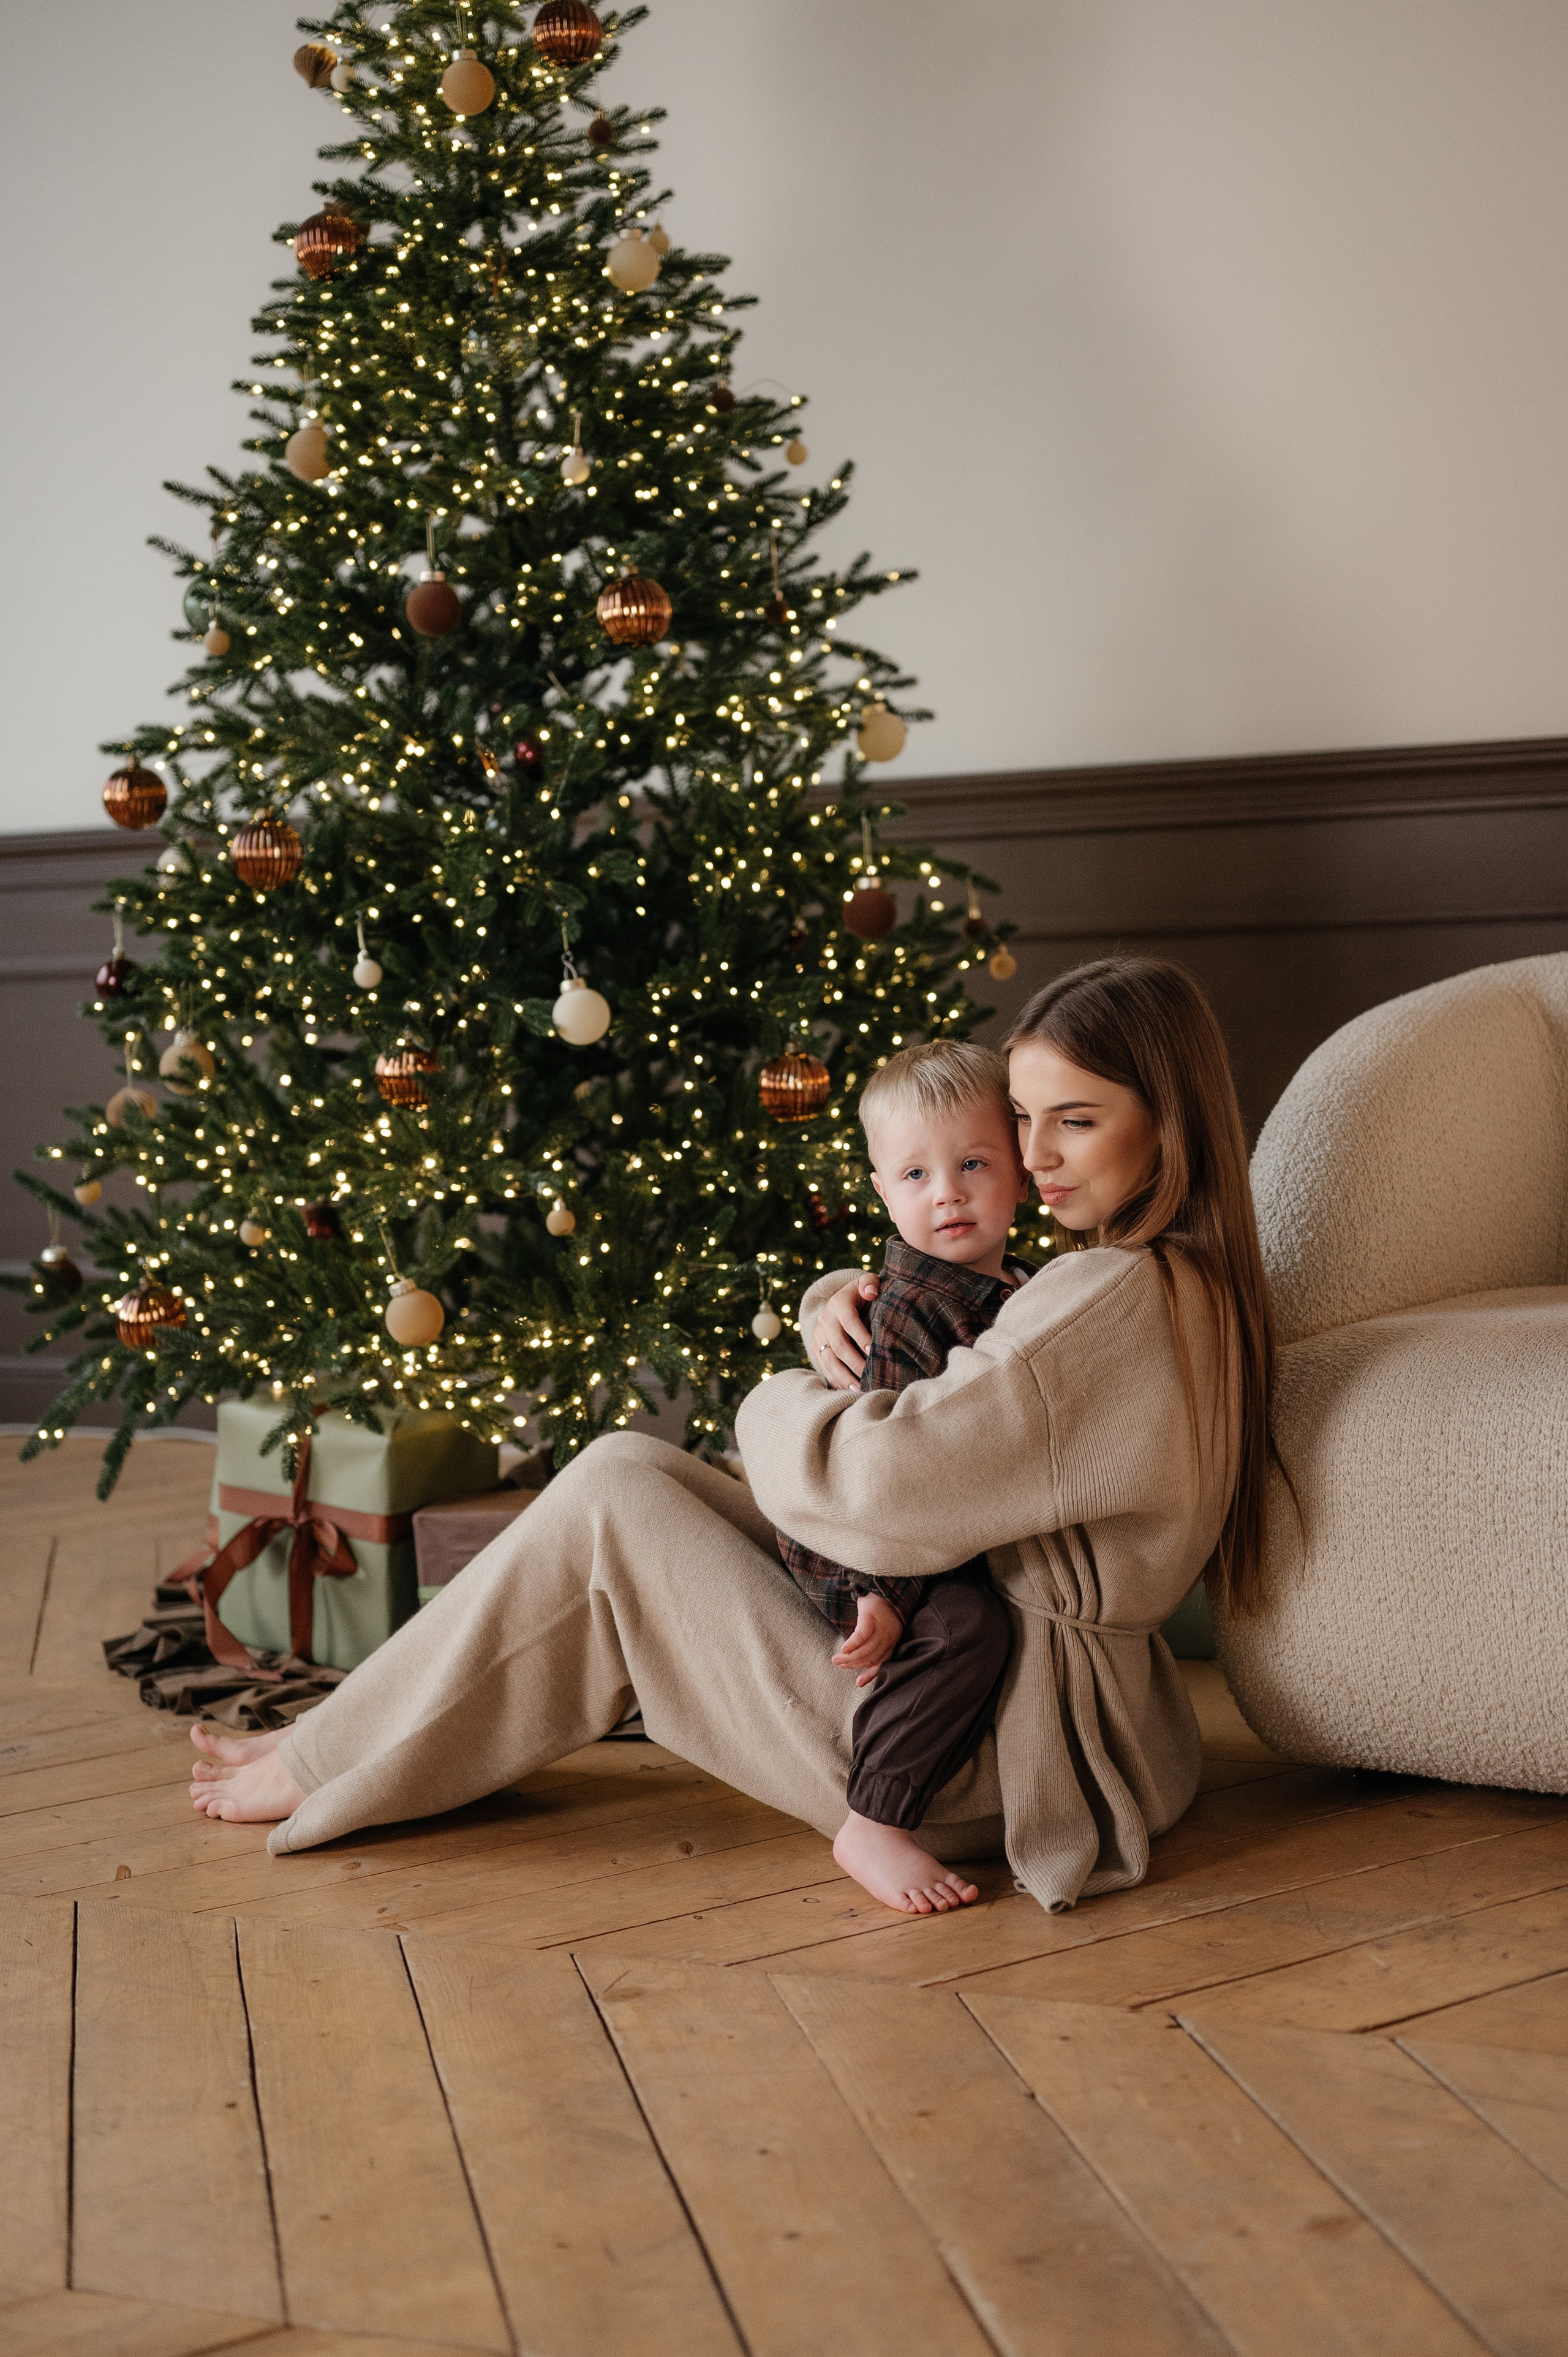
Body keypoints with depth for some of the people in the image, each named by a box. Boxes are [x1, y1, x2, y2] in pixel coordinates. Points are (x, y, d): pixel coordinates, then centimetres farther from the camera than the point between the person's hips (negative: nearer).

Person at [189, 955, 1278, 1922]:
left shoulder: (1116, 1299, -23)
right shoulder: (1192, 1282, 9)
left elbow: (873, 1484, -28)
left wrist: (778, 1404, -6)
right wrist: (837, 1305, -2)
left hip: (983, 1741, -10)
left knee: (613, 1495, -3)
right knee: (643, 1473, 10)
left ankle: (333, 1768, 10)